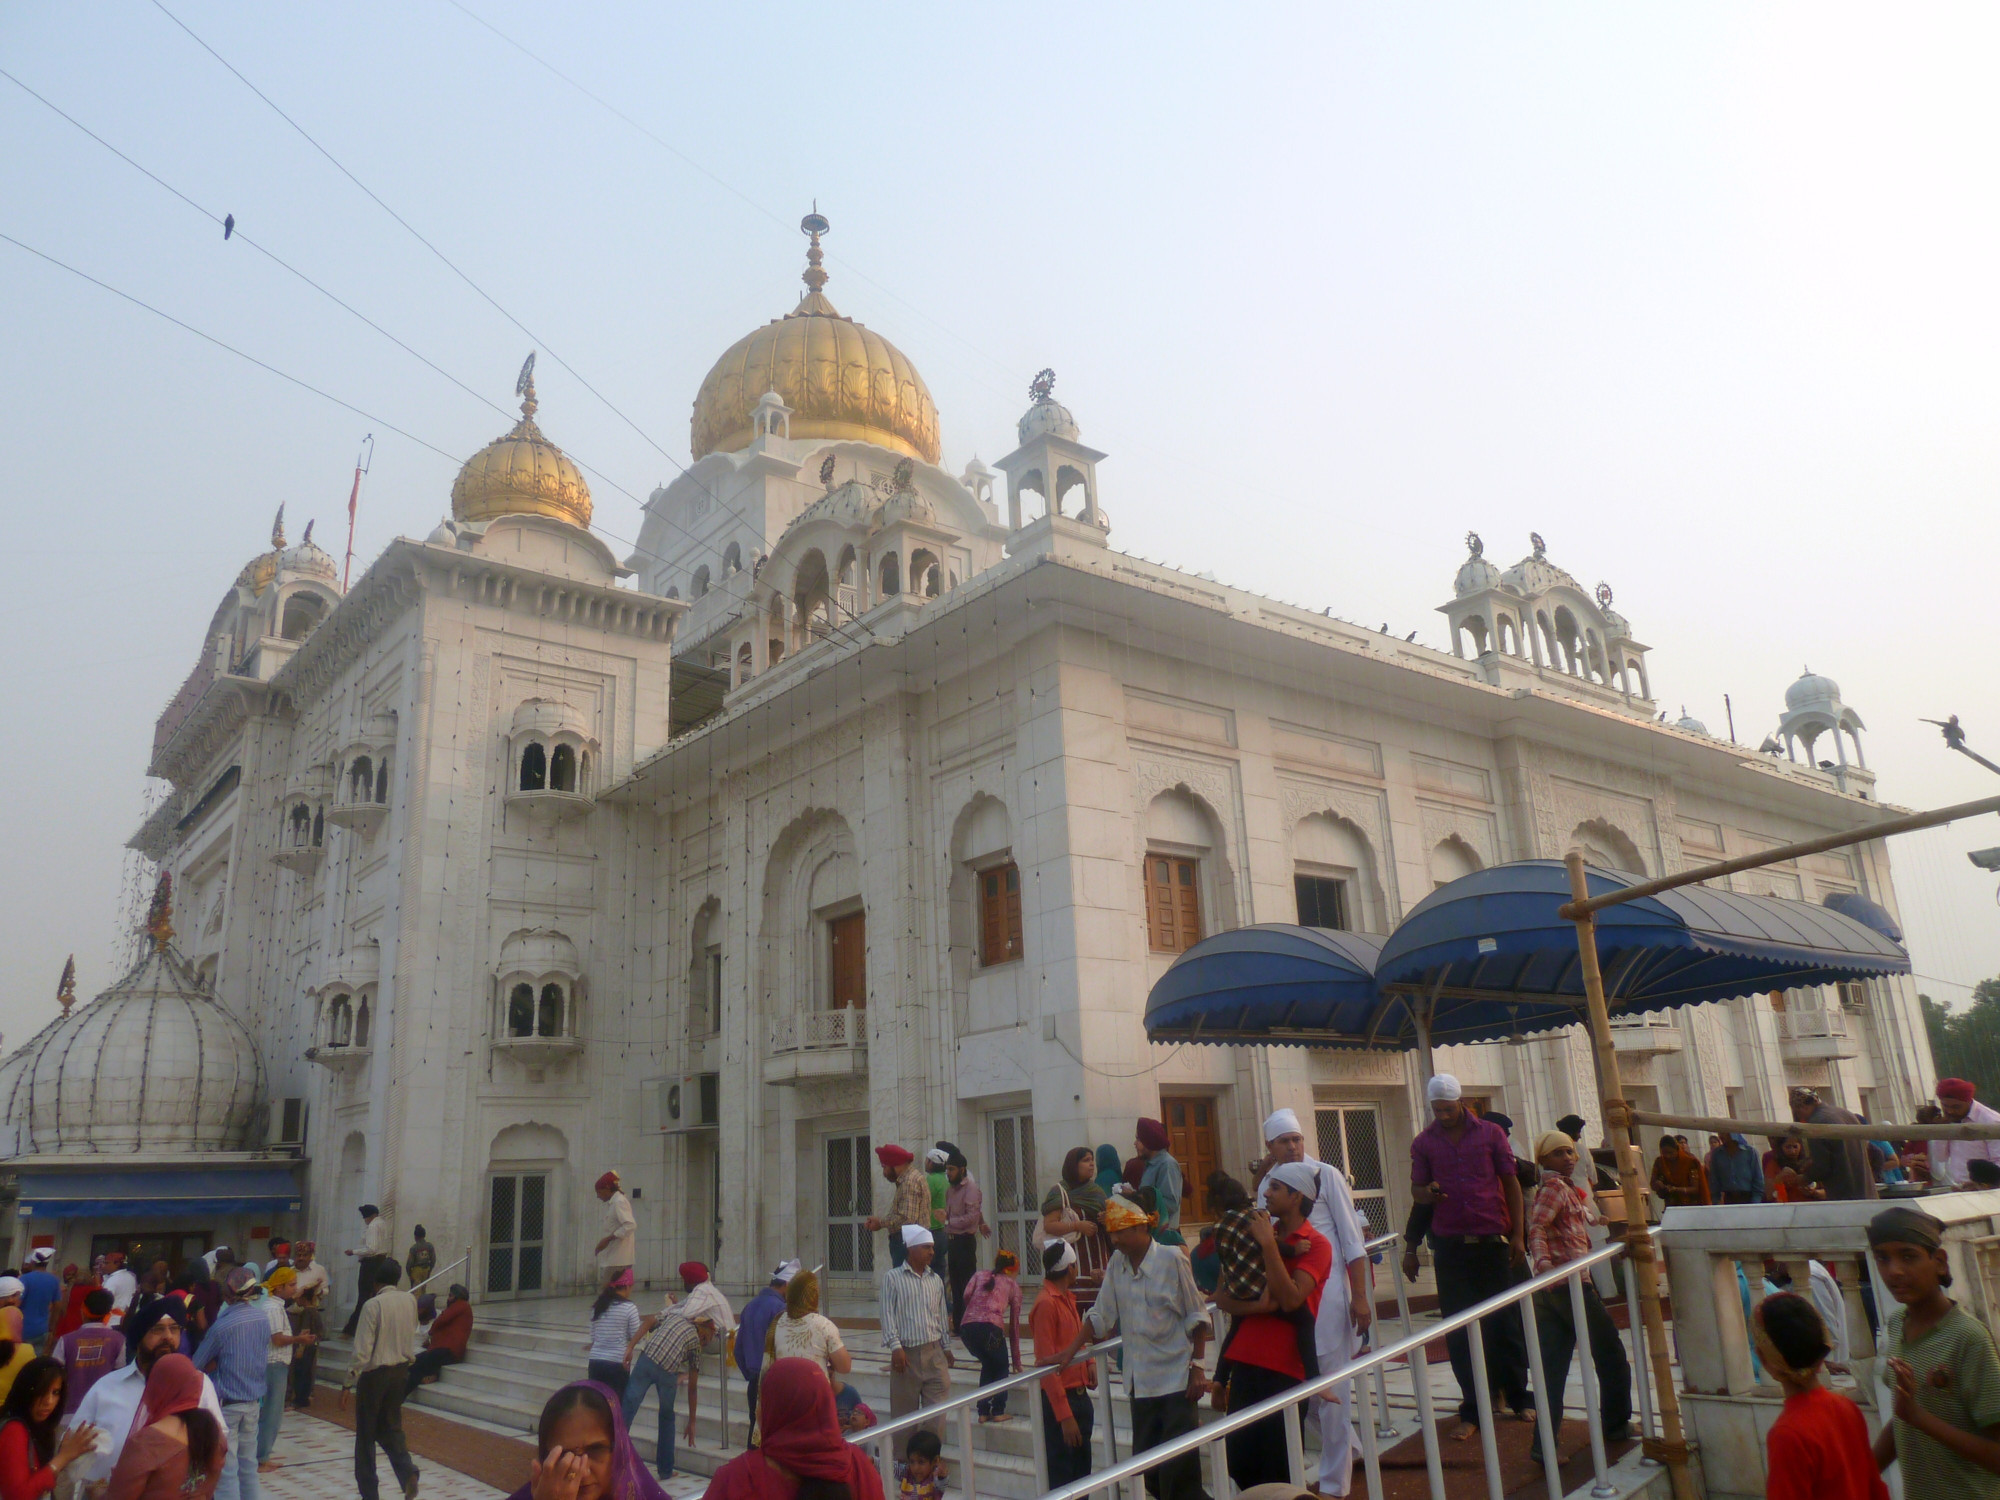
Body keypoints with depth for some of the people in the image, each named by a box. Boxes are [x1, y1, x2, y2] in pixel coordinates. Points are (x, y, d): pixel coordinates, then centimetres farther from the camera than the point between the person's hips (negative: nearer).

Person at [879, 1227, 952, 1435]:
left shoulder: (935, 1280, 12)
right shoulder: (893, 1277, -2)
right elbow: (888, 1314, -6)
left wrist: (946, 1348, 17)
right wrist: (895, 1346, -14)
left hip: (934, 1352, 4)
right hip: (907, 1353, -4)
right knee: (904, 1412, 6)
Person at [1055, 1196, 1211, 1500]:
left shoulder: (1171, 1258, -9)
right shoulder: (1117, 1263, 4)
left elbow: (1197, 1317, -5)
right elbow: (1100, 1316, 9)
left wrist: (1197, 1366, -8)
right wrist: (1068, 1354, 5)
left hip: (1176, 1378, -5)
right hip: (1140, 1381, 5)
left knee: (1179, 1467, -6)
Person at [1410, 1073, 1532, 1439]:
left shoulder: (1490, 1133, 2)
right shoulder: (1423, 1142, 5)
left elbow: (1511, 1183, 5)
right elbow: (1417, 1188, 9)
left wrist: (1518, 1234, -1)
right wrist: (1428, 1192, -15)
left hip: (1493, 1241, -1)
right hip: (1450, 1246, 1)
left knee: (1505, 1321, 7)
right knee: (1458, 1328, 3)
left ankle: (1519, 1396, 23)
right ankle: (1472, 1410, 12)